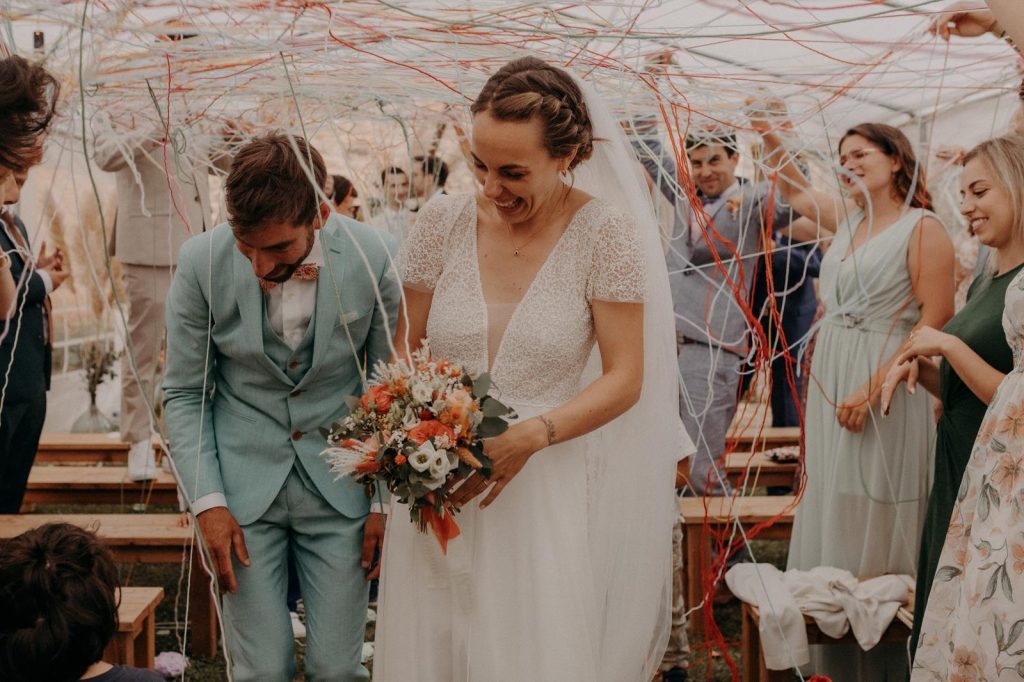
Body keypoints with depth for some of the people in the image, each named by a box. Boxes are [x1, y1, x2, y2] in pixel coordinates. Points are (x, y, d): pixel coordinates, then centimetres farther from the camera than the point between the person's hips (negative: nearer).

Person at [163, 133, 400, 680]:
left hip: (340, 488, 0)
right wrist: (207, 501, -8)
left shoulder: (374, 259, -13)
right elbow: (185, 393, -1)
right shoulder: (202, 261, -12)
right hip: (243, 486, 0)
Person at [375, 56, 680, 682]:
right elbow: (407, 344, 10)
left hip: (541, 487, -2)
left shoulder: (605, 232, -8)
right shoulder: (445, 221, 0)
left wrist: (531, 436, -22)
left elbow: (624, 378, -8)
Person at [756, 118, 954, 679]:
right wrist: (771, 141, 25)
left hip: (883, 387, -7)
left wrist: (874, 387, -22)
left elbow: (937, 321, -16)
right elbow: (797, 192, 34)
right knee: (833, 514, 10)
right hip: (831, 380, 7)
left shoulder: (922, 227, -9)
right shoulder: (848, 217, 13)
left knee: (876, 522, -3)